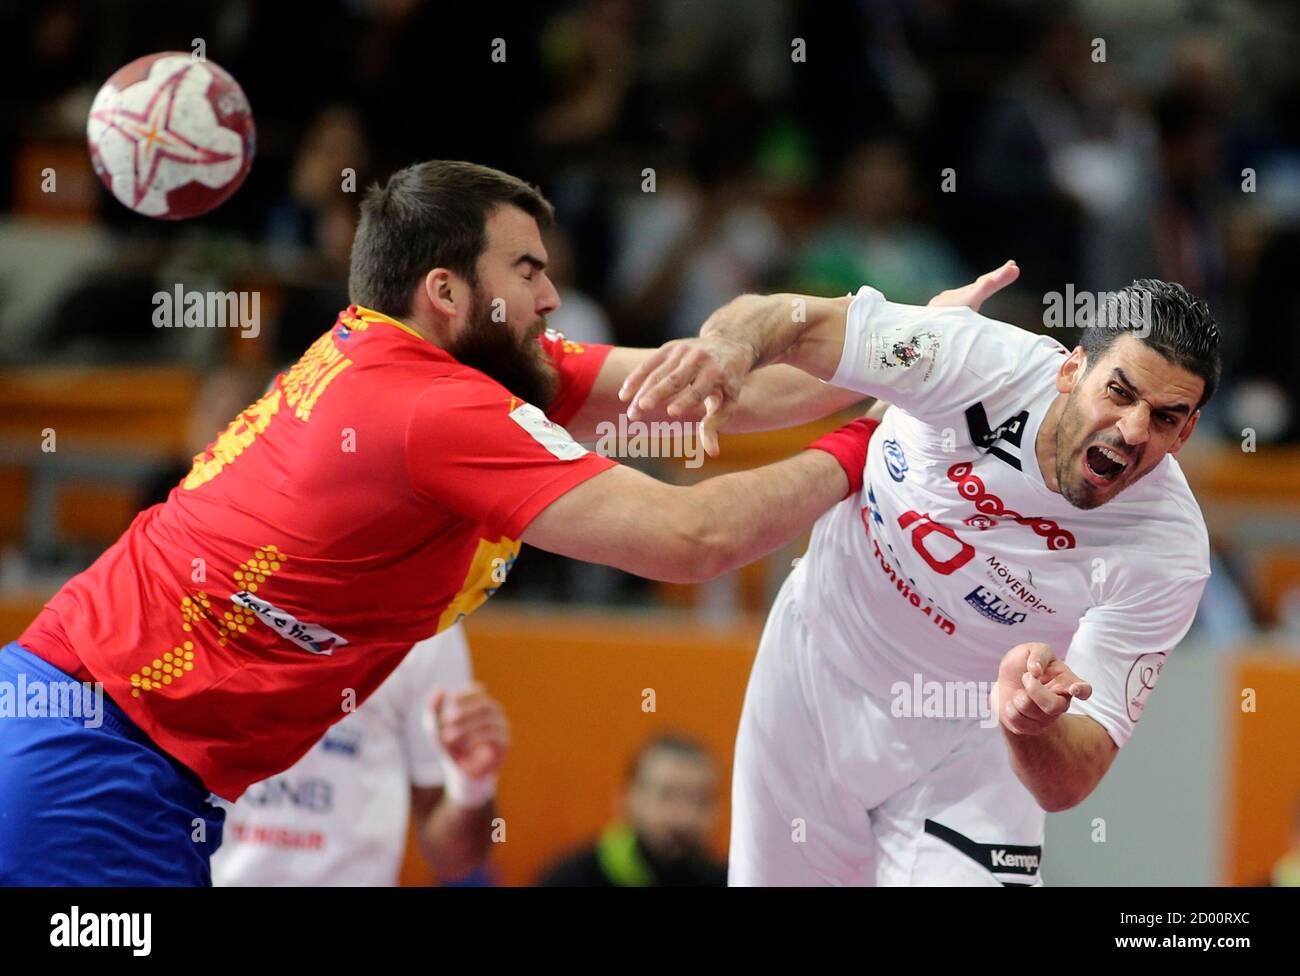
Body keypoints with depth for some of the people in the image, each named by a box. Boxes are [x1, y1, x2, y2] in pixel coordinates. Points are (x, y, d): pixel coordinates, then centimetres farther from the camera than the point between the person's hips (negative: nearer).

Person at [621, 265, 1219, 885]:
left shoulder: (1168, 553, -28)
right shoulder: (992, 366, -27)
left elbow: (1067, 786, -30)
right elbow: (798, 322, -28)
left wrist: (1031, 724, -54)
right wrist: (730, 343, -52)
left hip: (964, 751, -1)